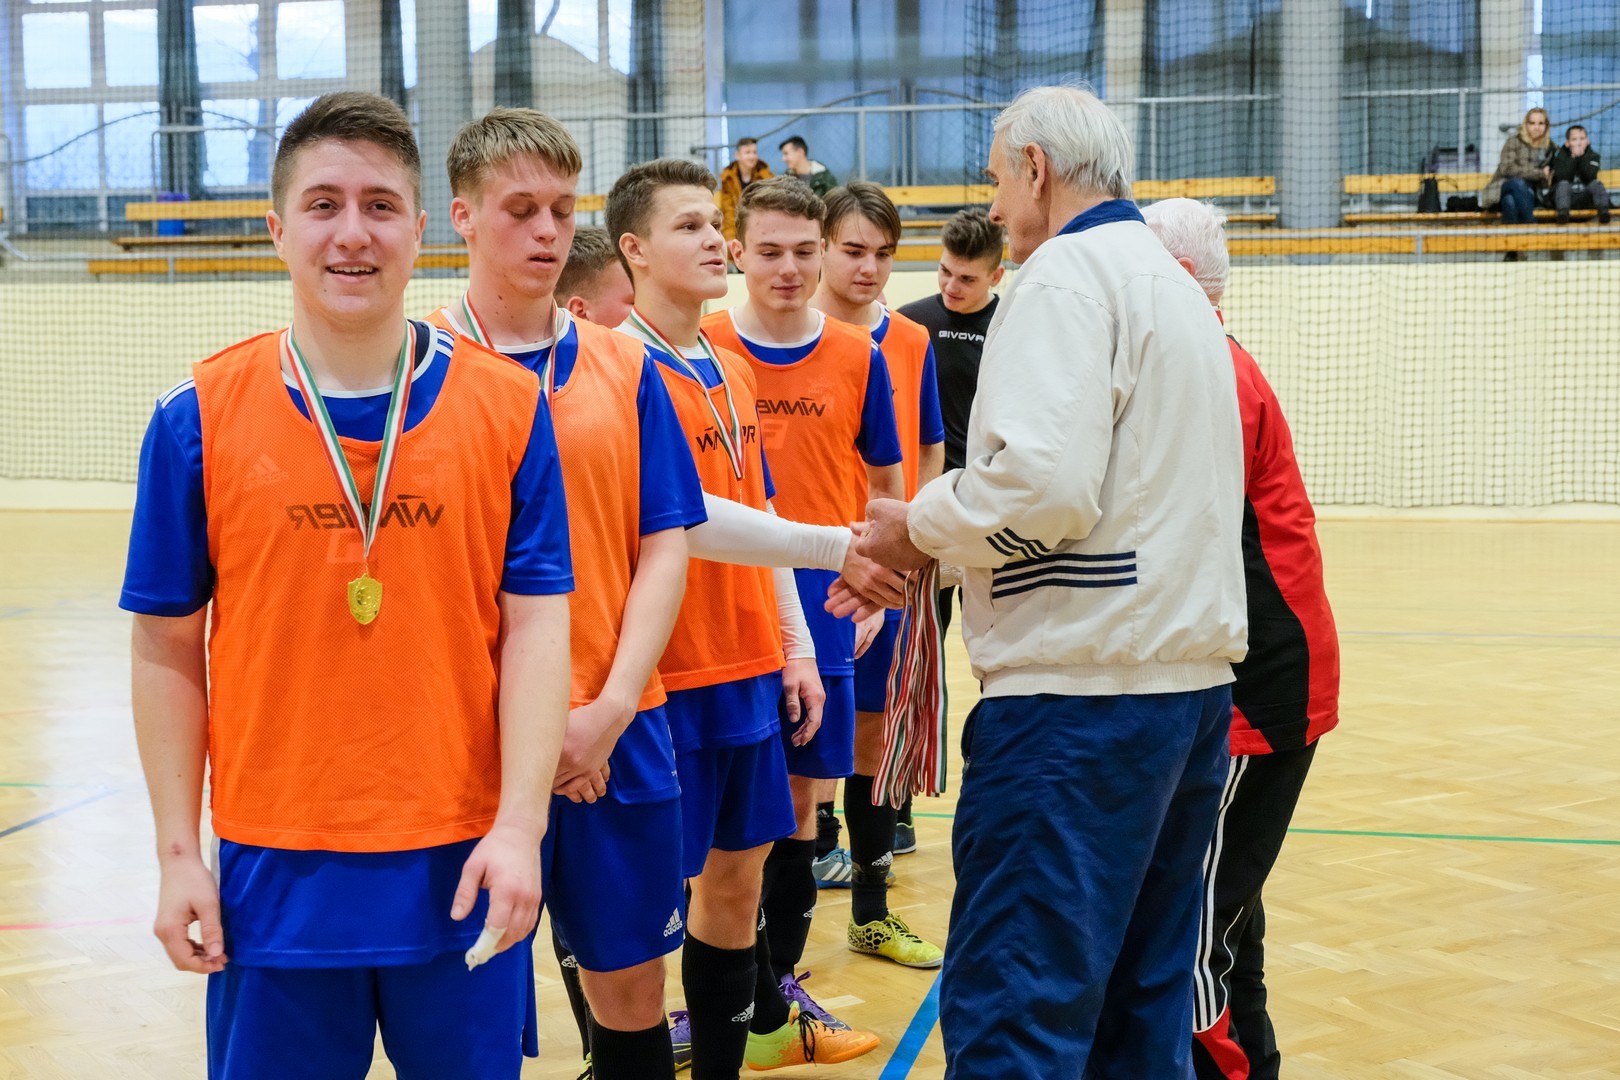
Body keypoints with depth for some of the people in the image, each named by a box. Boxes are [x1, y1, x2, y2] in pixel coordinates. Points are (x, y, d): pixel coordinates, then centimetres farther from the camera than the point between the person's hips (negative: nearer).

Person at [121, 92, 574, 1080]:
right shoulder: (199, 415, -2)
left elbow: (535, 625, -3)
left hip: (463, 865, 0)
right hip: (275, 872, 0)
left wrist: (519, 827, -11)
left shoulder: (509, 405, -2)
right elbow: (169, 647, 2)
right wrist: (178, 853, 0)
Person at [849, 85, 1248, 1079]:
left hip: (1081, 691, -10)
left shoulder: (1068, 273, -8)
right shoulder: (1172, 284, 21)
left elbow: (1043, 482, -21)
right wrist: (937, 556, 15)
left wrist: (921, 527, -3)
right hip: (1194, 676, 10)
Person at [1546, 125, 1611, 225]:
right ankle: (1563, 213, -53)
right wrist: (1573, 158, -17)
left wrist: (1582, 157, -16)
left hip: (1585, 199, 1)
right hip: (1564, 197, -1)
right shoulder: (1560, 155, 2)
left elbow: (1590, 177, -12)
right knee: (1563, 184, -30)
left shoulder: (1593, 156, 6)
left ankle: (1603, 213, -45)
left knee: (1596, 183, -25)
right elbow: (1561, 178, -15)